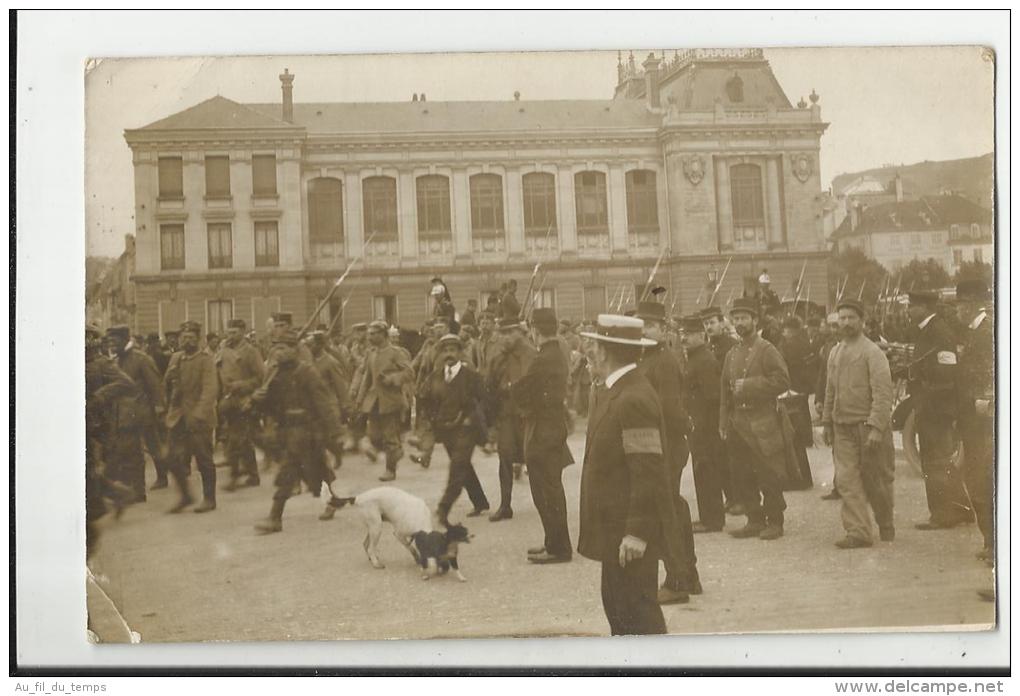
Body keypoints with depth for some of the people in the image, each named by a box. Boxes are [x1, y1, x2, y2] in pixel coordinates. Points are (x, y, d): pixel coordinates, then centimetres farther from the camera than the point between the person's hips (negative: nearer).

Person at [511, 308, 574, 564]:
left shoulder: (543, 360, -21)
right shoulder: (559, 355, 10)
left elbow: (517, 391, -17)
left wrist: (527, 406, 1)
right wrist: (531, 405, 4)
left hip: (542, 432, -10)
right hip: (555, 427, 10)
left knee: (547, 492, -3)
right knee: (551, 490, 17)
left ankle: (558, 548, 3)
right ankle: (555, 542, 26)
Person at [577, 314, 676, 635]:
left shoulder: (635, 400, -21)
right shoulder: (610, 393, 12)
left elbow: (648, 473, -24)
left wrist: (637, 533, -24)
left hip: (631, 530, -10)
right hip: (615, 527, 10)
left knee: (637, 612, -3)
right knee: (616, 605, 18)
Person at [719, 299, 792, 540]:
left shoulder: (767, 350, -5)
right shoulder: (732, 354, 14)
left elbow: (782, 381, -14)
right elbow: (725, 391, 16)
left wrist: (750, 385, -17)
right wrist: (724, 423, 11)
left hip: (763, 423, -6)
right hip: (738, 424, 6)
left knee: (769, 477, -2)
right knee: (743, 477, 8)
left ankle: (775, 522, 9)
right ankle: (755, 521, 18)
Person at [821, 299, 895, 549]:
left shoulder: (872, 352, -9)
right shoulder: (835, 352, 11)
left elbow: (883, 394, -14)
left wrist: (876, 428, -22)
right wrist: (827, 423, 16)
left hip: (868, 425, -5)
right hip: (842, 427, 5)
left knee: (875, 480, 6)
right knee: (847, 480, -5)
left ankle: (886, 526, 27)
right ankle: (858, 532, -5)